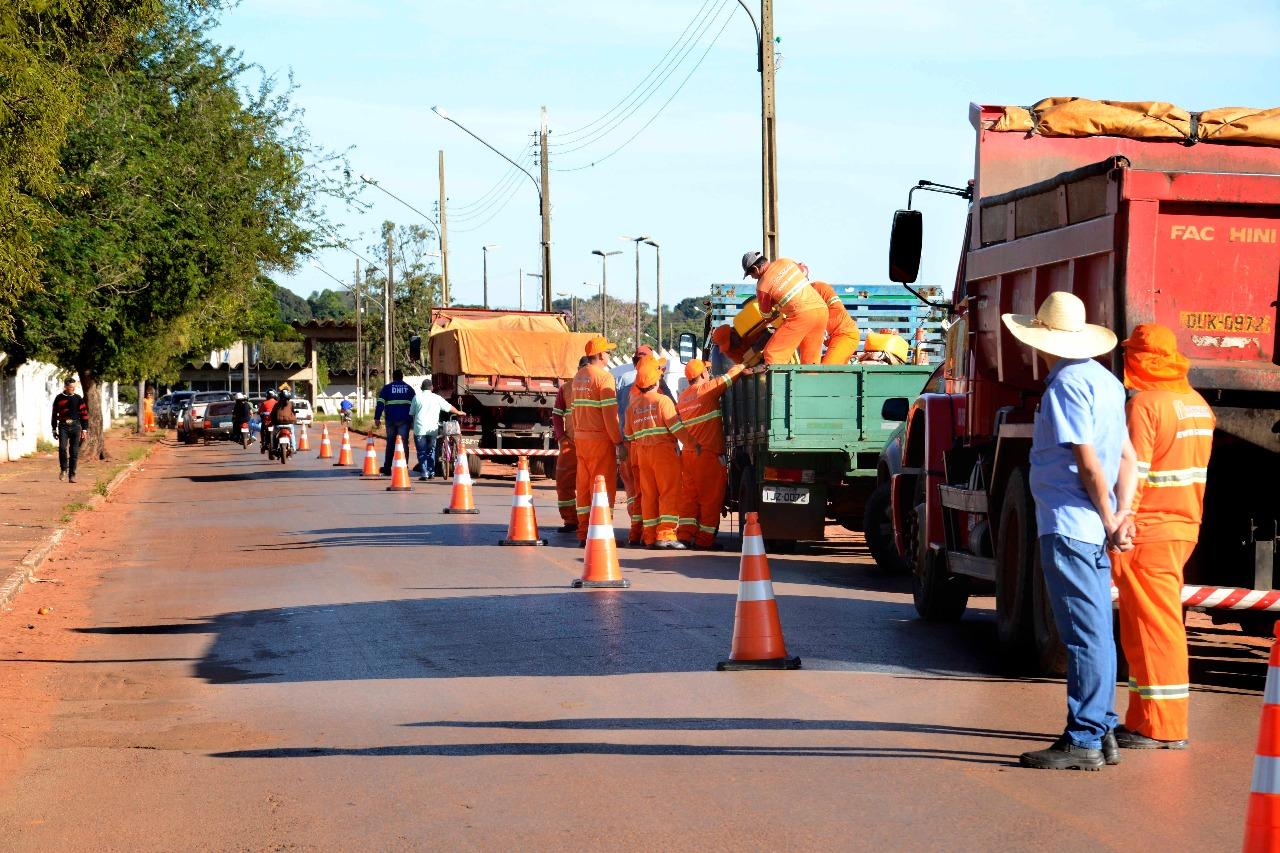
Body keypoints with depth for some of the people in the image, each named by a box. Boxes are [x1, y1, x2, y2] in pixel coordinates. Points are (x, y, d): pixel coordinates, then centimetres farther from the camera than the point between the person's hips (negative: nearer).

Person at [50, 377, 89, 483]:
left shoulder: (78, 399, 6)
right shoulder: (59, 398, 5)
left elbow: (84, 414, 8)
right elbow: (55, 414, 10)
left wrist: (84, 429, 3)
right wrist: (54, 429, 9)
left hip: (75, 426, 1)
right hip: (63, 426, -1)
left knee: (74, 452, 1)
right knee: (62, 447, -17)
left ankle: (72, 475, 7)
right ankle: (63, 469, 5)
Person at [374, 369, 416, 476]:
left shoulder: (387, 388, 6)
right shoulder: (409, 388, 10)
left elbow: (380, 403, -2)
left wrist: (377, 418, -2)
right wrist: (414, 420, 14)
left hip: (391, 420, 0)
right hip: (405, 420, 0)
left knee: (390, 444, 11)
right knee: (404, 443, 1)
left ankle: (387, 469, 11)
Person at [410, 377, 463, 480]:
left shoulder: (417, 397, 3)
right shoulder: (437, 398, 6)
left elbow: (412, 413, 8)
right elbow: (449, 407, 18)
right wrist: (458, 412, 36)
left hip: (420, 429, -2)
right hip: (433, 429, 2)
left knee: (422, 452, 2)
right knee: (431, 451, 15)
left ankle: (424, 473, -5)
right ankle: (431, 472, 13)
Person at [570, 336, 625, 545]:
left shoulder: (578, 377, 12)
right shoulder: (604, 377, -11)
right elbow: (610, 413, -15)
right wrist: (618, 442, -12)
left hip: (580, 438, 7)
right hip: (600, 439, -7)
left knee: (583, 486, 10)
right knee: (603, 486, -3)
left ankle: (584, 534, 13)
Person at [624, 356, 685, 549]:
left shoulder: (633, 406, 12)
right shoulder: (663, 401, -6)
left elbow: (630, 436, 15)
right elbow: (676, 428, -12)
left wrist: (633, 462, 21)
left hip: (642, 452, 6)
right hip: (663, 450, -6)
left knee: (648, 495, 9)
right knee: (669, 493, -5)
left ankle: (650, 537, 9)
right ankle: (665, 535, -13)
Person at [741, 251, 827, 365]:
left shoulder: (762, 286, -1)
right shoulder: (785, 261, 12)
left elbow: (766, 313, 15)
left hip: (802, 314, -7)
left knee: (773, 353, 0)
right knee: (811, 360, 13)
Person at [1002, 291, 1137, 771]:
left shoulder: (1066, 384, -13)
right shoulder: (1106, 381, 15)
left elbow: (1089, 464, -16)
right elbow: (1128, 460, 13)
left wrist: (1108, 522, -7)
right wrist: (1121, 516, 3)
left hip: (1069, 526, -9)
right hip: (1094, 530, 9)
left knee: (1084, 636, -7)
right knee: (1096, 632, 13)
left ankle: (1084, 741, -4)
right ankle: (1102, 733, 19)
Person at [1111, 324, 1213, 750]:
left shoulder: (1145, 403, -15)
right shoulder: (1197, 404, 13)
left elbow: (1133, 473, -19)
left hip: (1148, 531, -9)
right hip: (1184, 527, 9)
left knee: (1153, 627, -3)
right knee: (1143, 629, 15)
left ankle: (1164, 728, 1)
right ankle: (1144, 721, 21)